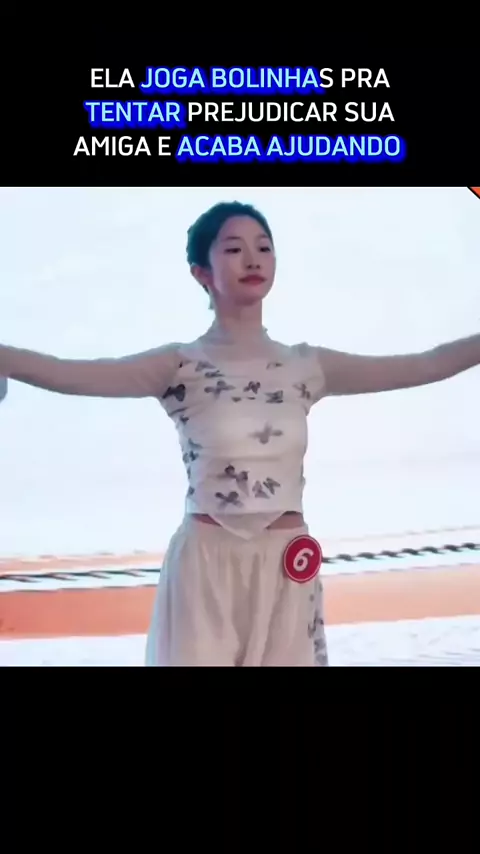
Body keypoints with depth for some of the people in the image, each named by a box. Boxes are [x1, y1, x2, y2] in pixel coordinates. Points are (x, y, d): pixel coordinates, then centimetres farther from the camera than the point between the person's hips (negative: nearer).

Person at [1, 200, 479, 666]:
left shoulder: (307, 367, 5)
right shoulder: (181, 367, -5)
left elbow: (425, 366, 4)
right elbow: (67, 375, -17)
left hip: (287, 569, 3)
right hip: (206, 566, -2)